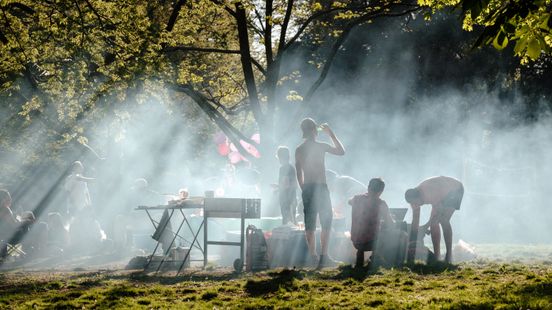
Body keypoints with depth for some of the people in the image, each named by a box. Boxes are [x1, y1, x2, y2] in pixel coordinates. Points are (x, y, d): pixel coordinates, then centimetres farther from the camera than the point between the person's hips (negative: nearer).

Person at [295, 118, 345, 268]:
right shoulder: (321, 146, -8)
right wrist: (331, 134, 11)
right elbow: (342, 151, 5)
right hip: (320, 188, -5)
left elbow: (299, 174, 11)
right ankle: (323, 257, -9)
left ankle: (312, 256, 9)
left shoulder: (299, 150, 7)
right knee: (326, 222, 0)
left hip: (307, 189, 5)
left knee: (309, 224, 7)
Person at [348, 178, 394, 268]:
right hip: (371, 242, -5)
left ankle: (359, 263, 30)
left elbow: (350, 202, 27)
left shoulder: (357, 198, 0)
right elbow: (389, 224, -4)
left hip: (355, 242, 5)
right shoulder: (381, 203, -13)